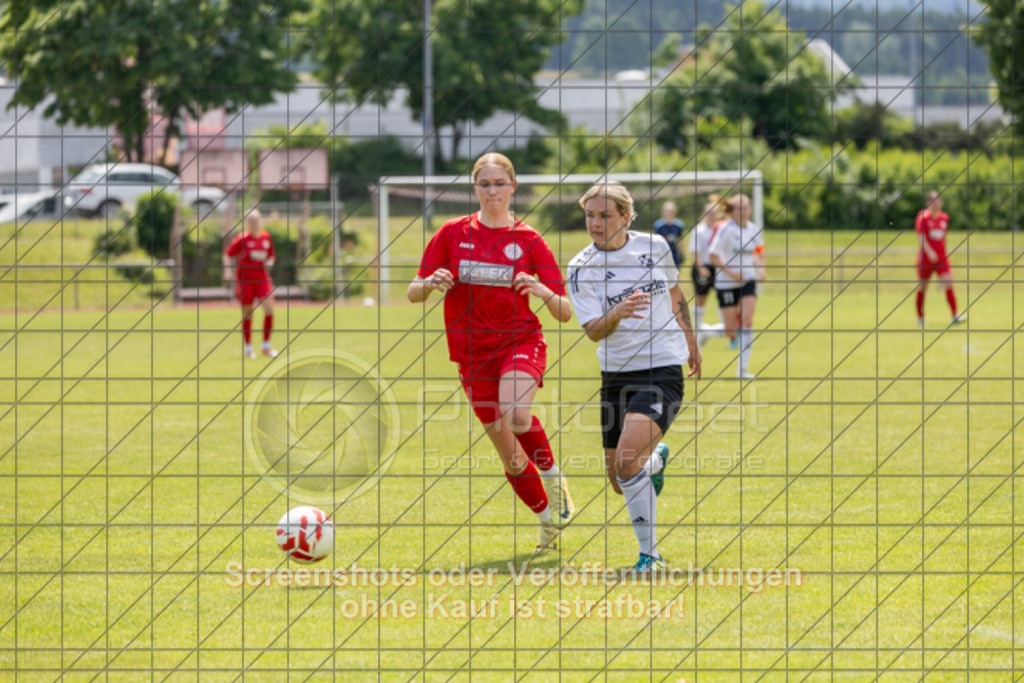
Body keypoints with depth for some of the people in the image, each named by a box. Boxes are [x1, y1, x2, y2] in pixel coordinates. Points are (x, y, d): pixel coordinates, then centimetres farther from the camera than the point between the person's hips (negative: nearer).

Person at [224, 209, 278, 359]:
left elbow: (271, 256, 20)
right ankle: (248, 348, 16)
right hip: (245, 278, -3)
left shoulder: (266, 237, 7)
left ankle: (266, 346, 2)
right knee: (247, 313, 3)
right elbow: (228, 254, 0)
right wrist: (227, 270, -14)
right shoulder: (242, 238, -5)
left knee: (269, 309, -11)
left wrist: (269, 263, -2)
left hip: (263, 278, 3)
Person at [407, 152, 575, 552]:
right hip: (473, 352, 2)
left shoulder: (528, 240, 0)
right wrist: (431, 284, -18)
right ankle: (549, 520, 26)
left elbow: (565, 314, 0)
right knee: (509, 454, 5)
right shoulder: (453, 234, 3)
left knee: (515, 414, -34)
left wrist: (544, 292, -22)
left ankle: (553, 475, -7)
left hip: (520, 340, -2)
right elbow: (414, 293, 5)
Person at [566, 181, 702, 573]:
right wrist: (617, 314, -33)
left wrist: (690, 342, 28)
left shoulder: (654, 247, -1)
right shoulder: (581, 268, -5)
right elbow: (592, 331, -12)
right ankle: (656, 459, 47)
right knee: (619, 480, 9)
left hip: (662, 368, -2)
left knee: (627, 459, -24)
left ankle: (650, 554, -14)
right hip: (616, 374, 3)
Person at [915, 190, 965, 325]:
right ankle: (920, 318, 20)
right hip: (926, 258, -4)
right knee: (923, 288, 6)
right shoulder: (923, 218, -8)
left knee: (948, 285, -10)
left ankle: (955, 316, -16)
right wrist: (929, 252, -27)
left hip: (941, 258, 4)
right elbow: (921, 238, -16)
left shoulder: (944, 217, 9)